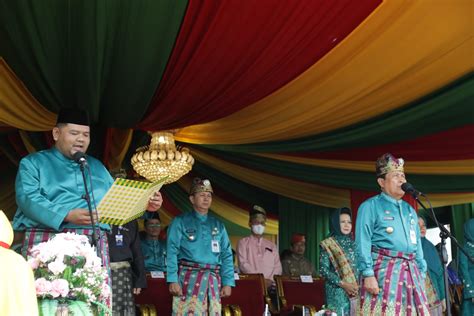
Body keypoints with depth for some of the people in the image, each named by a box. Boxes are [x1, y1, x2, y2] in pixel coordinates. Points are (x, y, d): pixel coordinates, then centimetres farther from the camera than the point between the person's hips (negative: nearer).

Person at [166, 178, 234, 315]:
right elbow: (172, 252, -4)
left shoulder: (218, 225, 16)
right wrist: (173, 280, -13)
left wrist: (228, 282, 3)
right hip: (189, 277, -4)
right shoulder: (180, 222, 4)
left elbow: (226, 255, 12)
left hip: (213, 281, 4)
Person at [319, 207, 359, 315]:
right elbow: (323, 270, -7)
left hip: (356, 291, 4)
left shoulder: (353, 244, 15)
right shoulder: (328, 244, 0)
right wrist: (343, 284, -15)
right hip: (337, 292, -4)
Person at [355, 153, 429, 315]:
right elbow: (363, 243, -8)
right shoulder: (370, 206, 0)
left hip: (411, 272, 7)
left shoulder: (409, 210, 22)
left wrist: (421, 274, 17)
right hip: (384, 271, -6)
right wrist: (368, 274, -17)